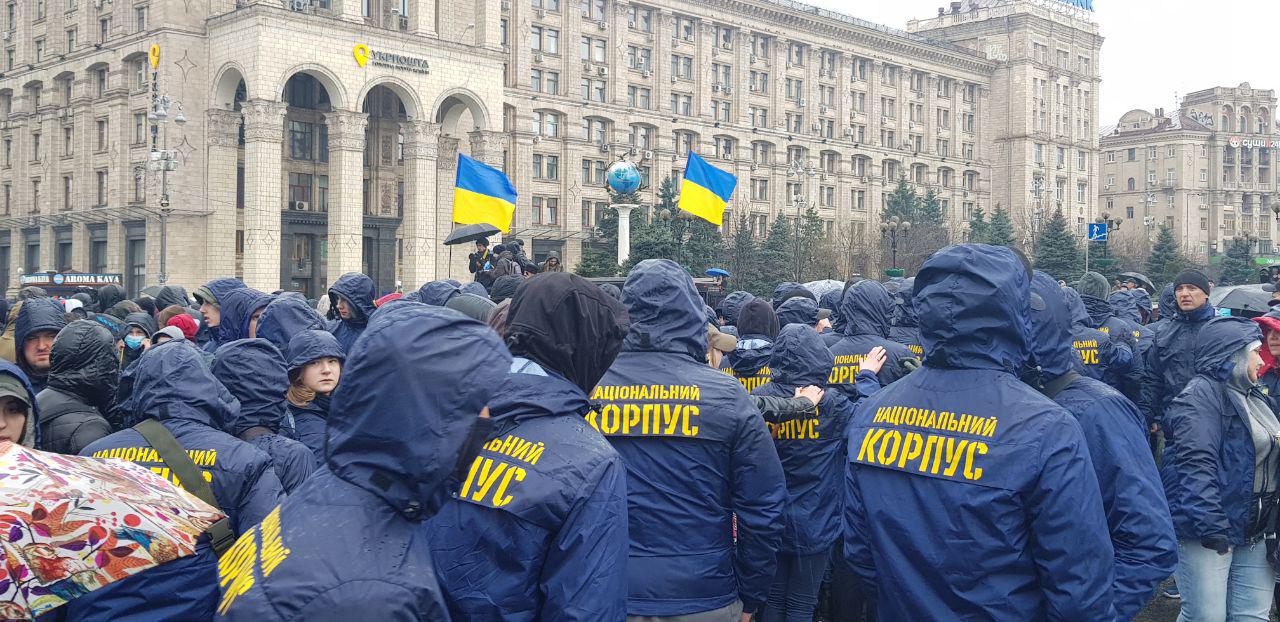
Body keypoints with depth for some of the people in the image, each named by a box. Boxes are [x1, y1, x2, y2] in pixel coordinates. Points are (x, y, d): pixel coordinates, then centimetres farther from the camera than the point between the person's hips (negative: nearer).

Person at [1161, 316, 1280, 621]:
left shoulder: (1252, 396, 17)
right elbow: (1196, 465, -23)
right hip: (1209, 535, -9)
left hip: (1255, 534, 9)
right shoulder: (1201, 395, -13)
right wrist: (1211, 526, -29)